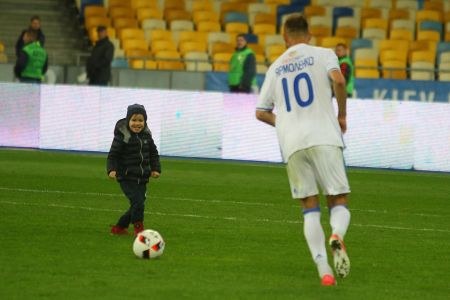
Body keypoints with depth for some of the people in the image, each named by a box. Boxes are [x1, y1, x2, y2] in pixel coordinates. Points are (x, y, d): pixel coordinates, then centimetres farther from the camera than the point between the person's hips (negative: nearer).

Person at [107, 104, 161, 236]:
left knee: (137, 205, 11)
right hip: (127, 178, -6)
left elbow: (153, 153, 17)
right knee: (138, 202, -18)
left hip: (142, 178, 7)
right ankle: (139, 229, 0)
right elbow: (113, 155, -11)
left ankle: (119, 227, 29)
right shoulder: (122, 137, -12)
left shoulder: (146, 135, 6)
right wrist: (111, 169, -27)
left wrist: (156, 169, 5)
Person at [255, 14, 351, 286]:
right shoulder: (322, 55, 8)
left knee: (310, 208, 8)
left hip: (291, 144, 3)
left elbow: (261, 112, 21)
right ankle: (337, 236, -32)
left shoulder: (275, 68, 19)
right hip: (325, 138, -3)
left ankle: (323, 269, -7)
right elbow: (338, 80, -13)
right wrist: (342, 115, 1)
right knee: (339, 202, 3)